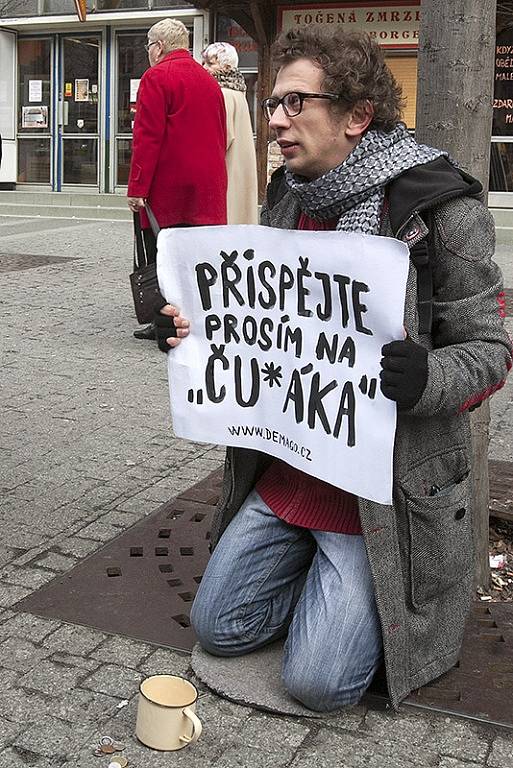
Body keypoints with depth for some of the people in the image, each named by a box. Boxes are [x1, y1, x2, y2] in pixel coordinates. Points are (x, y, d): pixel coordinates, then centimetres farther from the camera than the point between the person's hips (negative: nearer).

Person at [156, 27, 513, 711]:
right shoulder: (287, 199, 4)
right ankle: (329, 566, 32)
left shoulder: (439, 208, -16)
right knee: (218, 628, 12)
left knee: (318, 681, -5)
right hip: (283, 469, 7)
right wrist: (198, 334, -2)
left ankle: (368, 580, 22)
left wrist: (426, 377, -34)